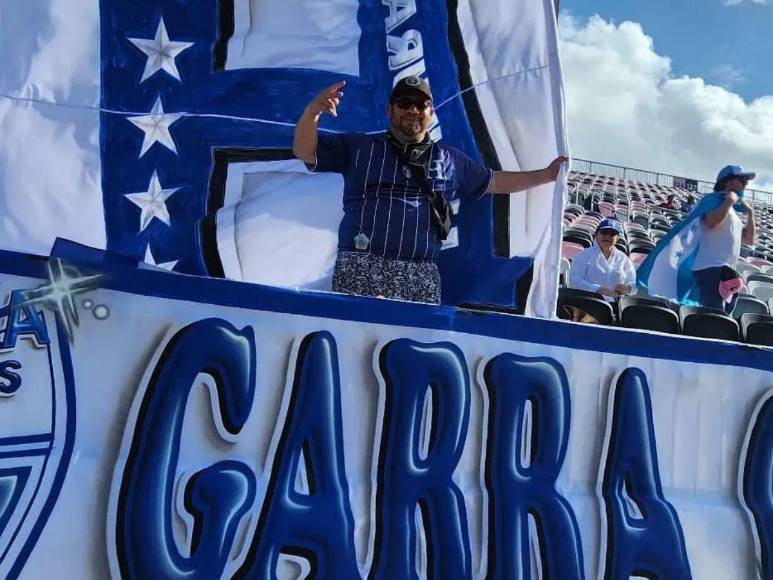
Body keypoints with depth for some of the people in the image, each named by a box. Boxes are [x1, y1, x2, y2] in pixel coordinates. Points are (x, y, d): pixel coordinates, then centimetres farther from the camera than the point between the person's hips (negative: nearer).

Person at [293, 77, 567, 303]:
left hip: (421, 277, 3)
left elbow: (496, 182, 31)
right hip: (361, 269, -2)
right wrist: (312, 112, -12)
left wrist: (547, 175, 29)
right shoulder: (359, 147, 13)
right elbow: (305, 152, 7)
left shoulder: (450, 160, 22)